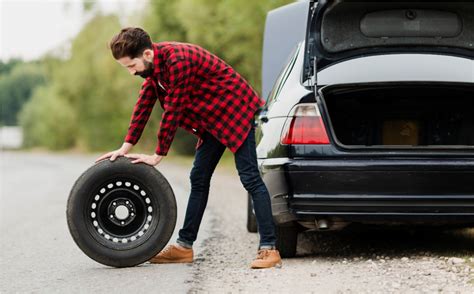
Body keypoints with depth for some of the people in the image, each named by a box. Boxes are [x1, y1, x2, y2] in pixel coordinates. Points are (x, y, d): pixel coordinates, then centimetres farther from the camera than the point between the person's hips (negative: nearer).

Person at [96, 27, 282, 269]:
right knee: (199, 178, 10)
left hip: (236, 110, -10)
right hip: (213, 117, 10)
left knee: (249, 177, -13)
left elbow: (172, 111, -27)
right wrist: (126, 147, 1)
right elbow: (144, 104, 5)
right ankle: (185, 246, 16)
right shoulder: (154, 63, -1)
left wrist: (158, 156, -19)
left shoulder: (178, 61, -30)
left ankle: (269, 249, -14)